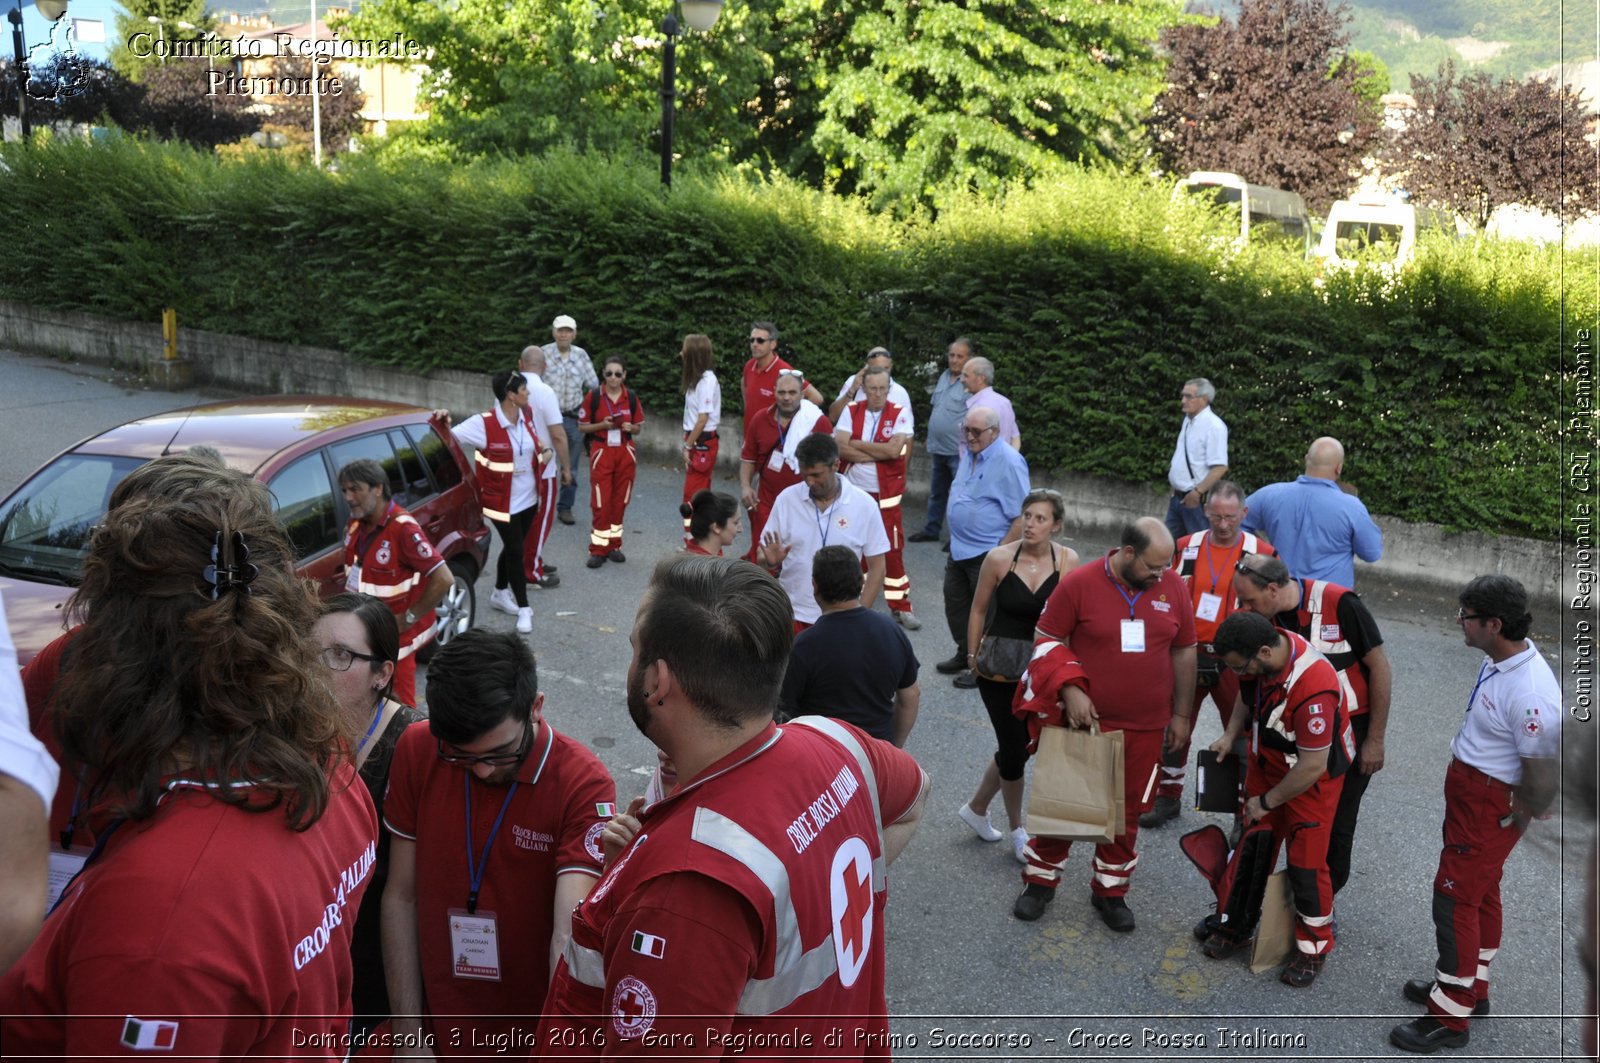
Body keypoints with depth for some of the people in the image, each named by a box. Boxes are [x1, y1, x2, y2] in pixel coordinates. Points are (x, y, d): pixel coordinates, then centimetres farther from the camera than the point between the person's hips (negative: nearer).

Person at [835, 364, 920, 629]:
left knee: (893, 550, 0)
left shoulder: (900, 413, -6)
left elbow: (894, 449, -20)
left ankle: (900, 607, 11)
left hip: (886, 495, -2)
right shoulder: (851, 411, 0)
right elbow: (840, 448, -12)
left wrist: (857, 444, -12)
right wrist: (879, 453, -16)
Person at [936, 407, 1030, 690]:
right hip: (959, 549, 9)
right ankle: (965, 656, 35)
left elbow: (1021, 518, -20)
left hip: (987, 554, -9)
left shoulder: (1009, 462, -19)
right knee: (955, 604, 18)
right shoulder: (969, 454, 7)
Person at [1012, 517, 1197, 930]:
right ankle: (1041, 880, 28)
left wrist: (1180, 714, 10)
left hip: (1145, 727, 3)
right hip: (1085, 720, -2)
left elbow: (1184, 652, 8)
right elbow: (1048, 641, -5)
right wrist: (1070, 689, -18)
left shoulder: (1172, 586, -2)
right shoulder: (1078, 583, -12)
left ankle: (1110, 890, 30)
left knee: (1127, 810, 12)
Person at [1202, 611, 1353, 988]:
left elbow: (1312, 765, -29)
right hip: (1267, 762, 7)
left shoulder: (1313, 688, -39)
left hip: (1312, 777, -7)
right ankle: (1236, 928, 27)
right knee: (1252, 845, 12)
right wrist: (1231, 735, -4)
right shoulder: (1261, 652, -16)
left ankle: (1314, 949, 20)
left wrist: (1267, 802, -17)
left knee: (1306, 861, 0)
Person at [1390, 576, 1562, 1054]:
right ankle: (1470, 987, 40)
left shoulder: (1530, 694, -32)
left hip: (1491, 804, -10)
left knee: (1455, 900, -1)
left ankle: (1449, 1016, 12)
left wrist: (1513, 819, -11)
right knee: (1481, 894, 23)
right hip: (1468, 789, 10)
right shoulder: (1499, 660, -2)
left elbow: (1544, 779, -27)